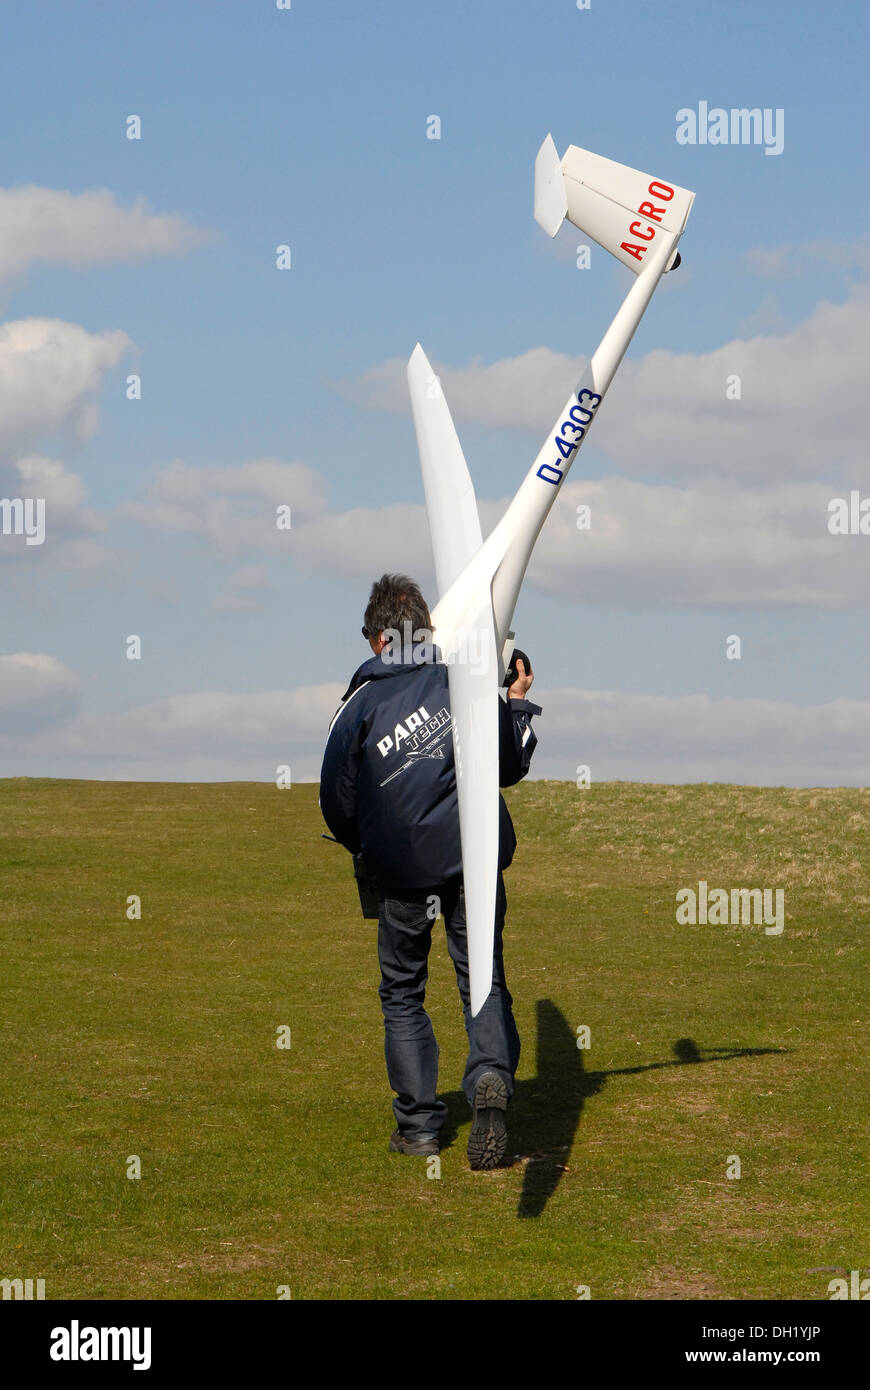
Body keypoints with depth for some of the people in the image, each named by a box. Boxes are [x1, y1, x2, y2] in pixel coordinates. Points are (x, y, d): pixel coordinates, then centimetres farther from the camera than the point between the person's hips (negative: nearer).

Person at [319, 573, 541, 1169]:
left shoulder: (362, 701, 0)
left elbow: (337, 797, 5)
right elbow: (511, 767, 13)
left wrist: (364, 847, 24)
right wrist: (519, 705, 29)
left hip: (402, 869, -1)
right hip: (473, 857, 1)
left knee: (402, 992, 13)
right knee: (483, 980, 6)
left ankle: (418, 1122, 10)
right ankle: (491, 1074, -22)